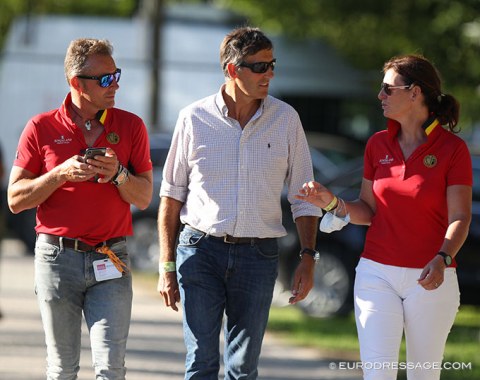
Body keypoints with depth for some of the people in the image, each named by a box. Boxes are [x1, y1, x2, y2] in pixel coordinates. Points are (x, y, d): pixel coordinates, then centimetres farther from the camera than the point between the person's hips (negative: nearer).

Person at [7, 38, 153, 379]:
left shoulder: (130, 126, 6)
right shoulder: (42, 128, 2)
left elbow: (144, 197, 6)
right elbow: (16, 199, 1)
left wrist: (118, 174, -13)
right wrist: (61, 174, -13)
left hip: (110, 261, 0)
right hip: (57, 257, 0)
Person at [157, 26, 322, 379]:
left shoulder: (286, 119, 2)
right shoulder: (195, 118, -1)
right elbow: (172, 195, 6)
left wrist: (308, 257, 0)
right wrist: (167, 266, 3)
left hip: (258, 256, 1)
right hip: (201, 251, -1)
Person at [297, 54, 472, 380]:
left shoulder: (453, 148, -6)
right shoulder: (378, 145, 7)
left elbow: (460, 218, -10)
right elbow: (368, 212, 13)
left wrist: (441, 259, -27)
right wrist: (332, 203, -6)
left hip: (431, 280, -3)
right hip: (377, 275, 3)